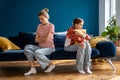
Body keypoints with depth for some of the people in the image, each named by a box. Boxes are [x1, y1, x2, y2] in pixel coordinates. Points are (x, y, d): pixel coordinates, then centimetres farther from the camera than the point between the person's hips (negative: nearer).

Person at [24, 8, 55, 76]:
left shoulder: (51, 26, -8)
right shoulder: (39, 26, 10)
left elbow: (47, 39, -16)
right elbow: (36, 40, 5)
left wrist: (40, 38, 1)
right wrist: (43, 39, -10)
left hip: (49, 48, -6)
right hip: (40, 47, 6)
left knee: (37, 52, -34)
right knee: (27, 47, -20)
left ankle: (51, 64, -9)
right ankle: (32, 68, -23)